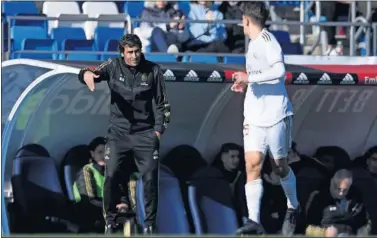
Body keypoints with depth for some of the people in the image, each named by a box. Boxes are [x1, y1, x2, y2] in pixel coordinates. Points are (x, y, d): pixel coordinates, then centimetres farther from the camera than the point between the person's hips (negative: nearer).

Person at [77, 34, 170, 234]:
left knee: (150, 178, -5)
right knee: (111, 176, -8)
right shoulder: (113, 67, -2)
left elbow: (162, 103, 7)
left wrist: (159, 130, -1)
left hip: (145, 133, 0)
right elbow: (95, 73, -18)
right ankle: (110, 221, 7)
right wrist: (87, 74, -42)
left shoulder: (152, 71, 0)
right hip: (118, 133, 0)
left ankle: (150, 223, 8)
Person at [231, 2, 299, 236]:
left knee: (280, 165, 6)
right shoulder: (255, 43, 16)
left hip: (276, 113, -7)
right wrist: (245, 85, 21)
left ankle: (293, 208, 31)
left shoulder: (266, 39, -12)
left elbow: (279, 71, -27)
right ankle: (254, 221, -15)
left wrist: (250, 78, -27)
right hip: (255, 116, 7)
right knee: (253, 163, -8)